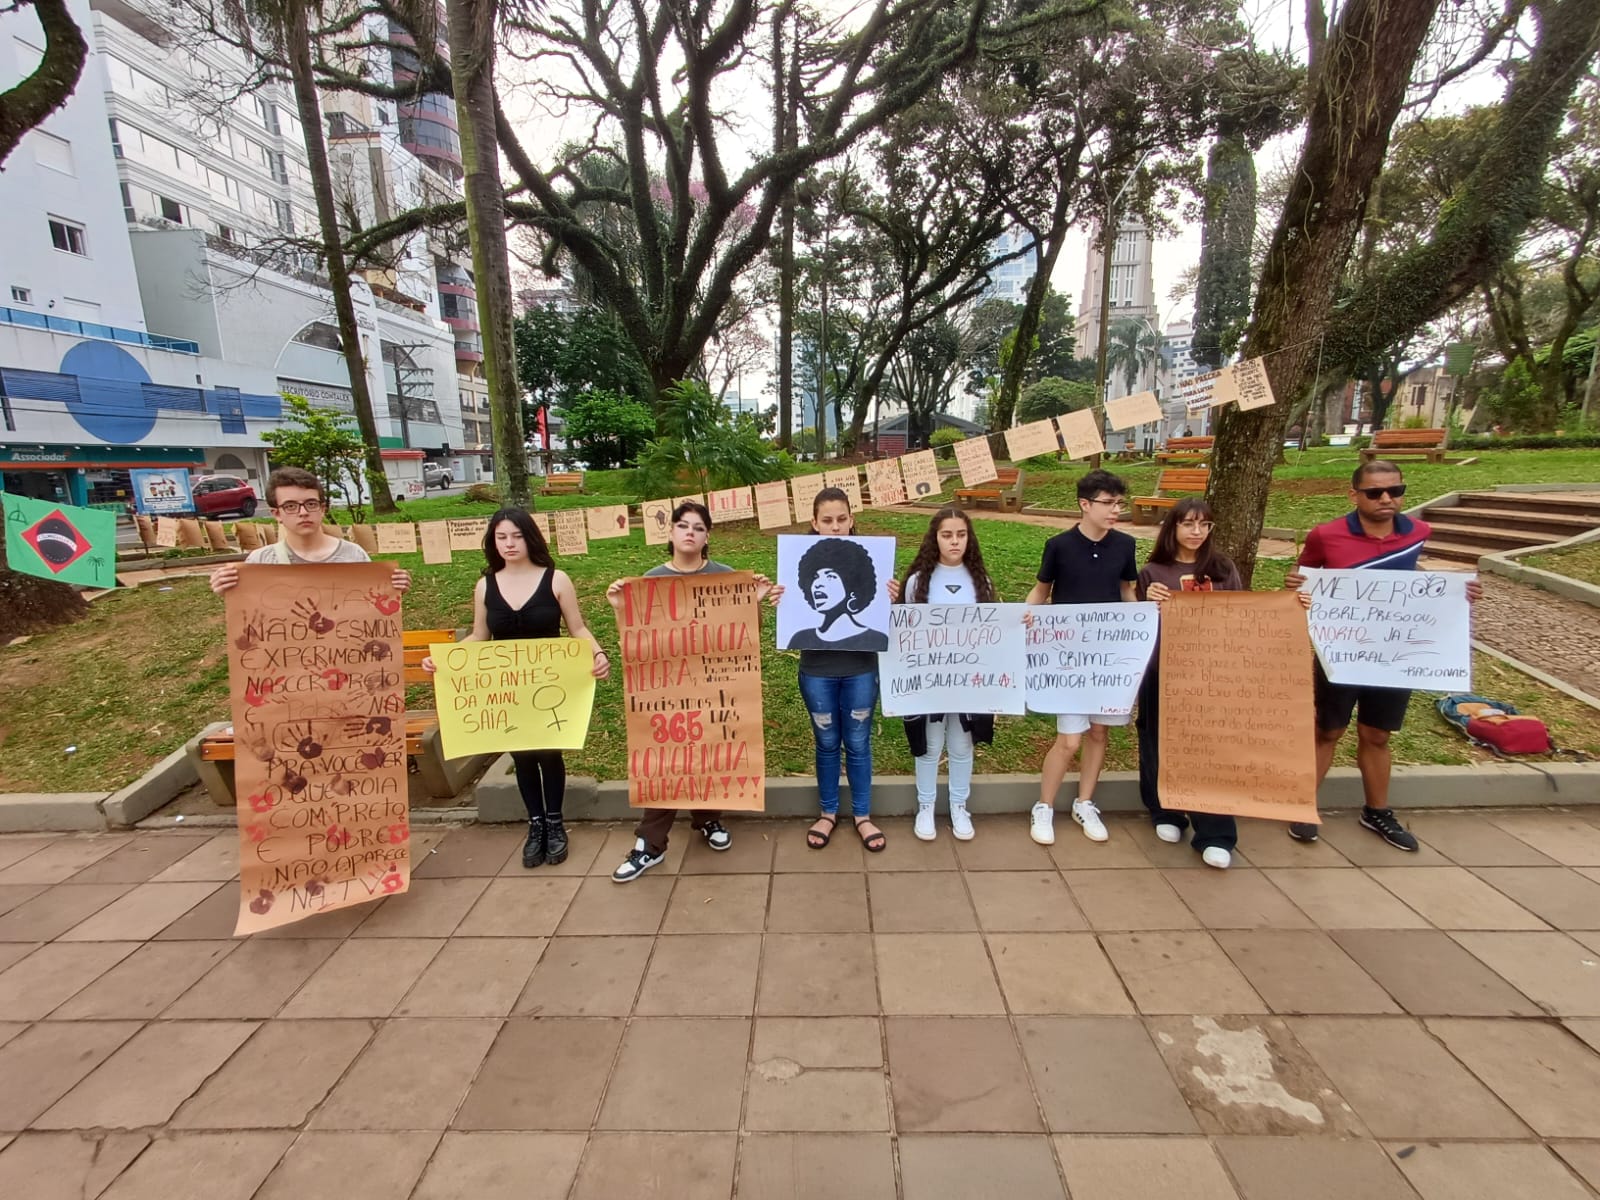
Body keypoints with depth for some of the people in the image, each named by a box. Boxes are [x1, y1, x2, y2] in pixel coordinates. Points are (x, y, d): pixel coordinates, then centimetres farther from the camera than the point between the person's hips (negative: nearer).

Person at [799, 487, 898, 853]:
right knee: (827, 743, 16)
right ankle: (828, 813, 35)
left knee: (858, 743, 13)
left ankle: (862, 816, 31)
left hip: (860, 668, 0)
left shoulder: (868, 560, -5)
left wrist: (891, 600, -20)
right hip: (817, 670, 0)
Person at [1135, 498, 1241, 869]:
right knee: (1164, 744, 9)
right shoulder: (1153, 572, 0)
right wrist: (1152, 604, -18)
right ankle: (1166, 814, 29)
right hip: (1165, 672, -1)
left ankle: (1214, 836, 7)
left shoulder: (1223, 569, 7)